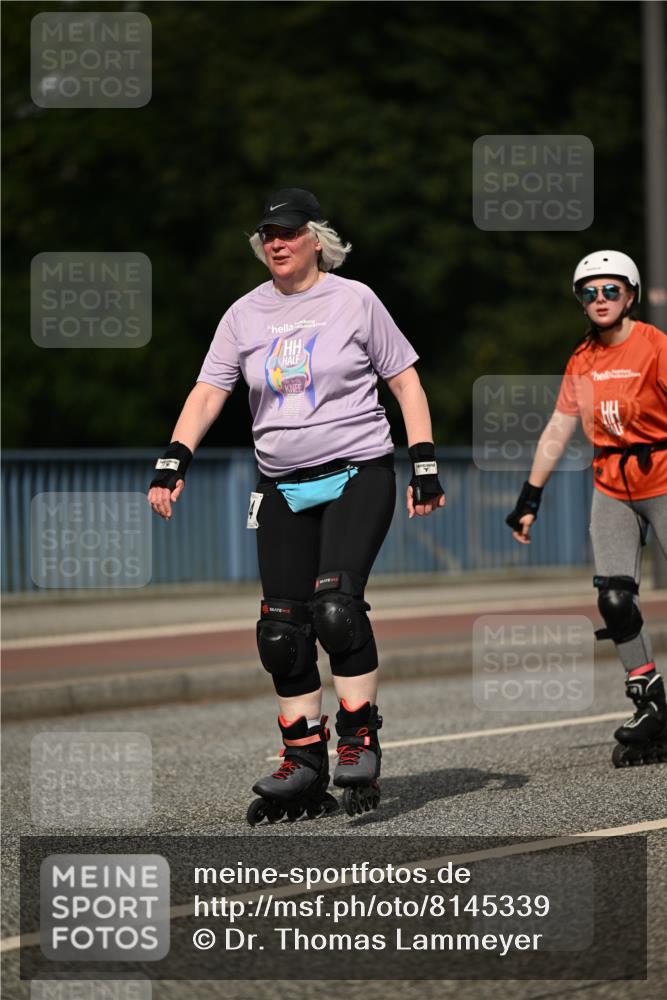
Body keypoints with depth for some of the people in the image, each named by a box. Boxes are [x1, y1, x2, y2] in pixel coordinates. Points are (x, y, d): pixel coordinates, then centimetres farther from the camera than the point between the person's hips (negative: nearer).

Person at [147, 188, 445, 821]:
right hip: (282, 487, 4)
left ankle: (360, 742, -12)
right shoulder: (245, 314, 8)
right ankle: (305, 765, 8)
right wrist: (174, 461, -11)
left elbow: (405, 381, 3)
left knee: (336, 603, -22)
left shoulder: (353, 300, -1)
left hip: (358, 473, -4)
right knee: (282, 628, 0)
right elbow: (208, 391, 3)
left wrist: (425, 465, -3)